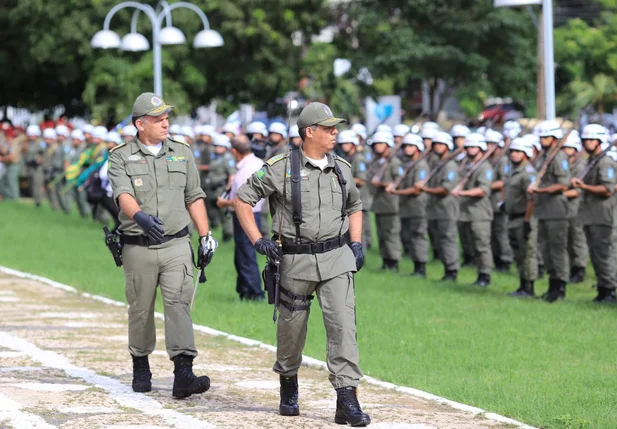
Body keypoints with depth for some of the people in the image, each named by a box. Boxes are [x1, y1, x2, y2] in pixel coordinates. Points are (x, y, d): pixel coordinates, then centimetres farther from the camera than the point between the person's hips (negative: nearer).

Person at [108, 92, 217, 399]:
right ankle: (140, 367, 29)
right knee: (141, 309, 9)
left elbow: (194, 198, 14)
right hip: (138, 247, -1)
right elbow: (123, 194, -19)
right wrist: (140, 216, -39)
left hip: (176, 244, 1)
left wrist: (206, 235, 8)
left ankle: (183, 374, -21)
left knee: (179, 303, -13)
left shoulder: (182, 153, 9)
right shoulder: (121, 157, -2)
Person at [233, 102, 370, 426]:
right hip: (296, 260, -2)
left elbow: (355, 207, 24)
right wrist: (257, 241, -9)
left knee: (343, 324, -12)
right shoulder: (281, 168, -6)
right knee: (292, 328, 10)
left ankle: (347, 399, -14)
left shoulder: (342, 168, 8)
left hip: (336, 257, 2)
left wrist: (356, 243, 9)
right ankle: (288, 384, 37)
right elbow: (242, 199, -1)